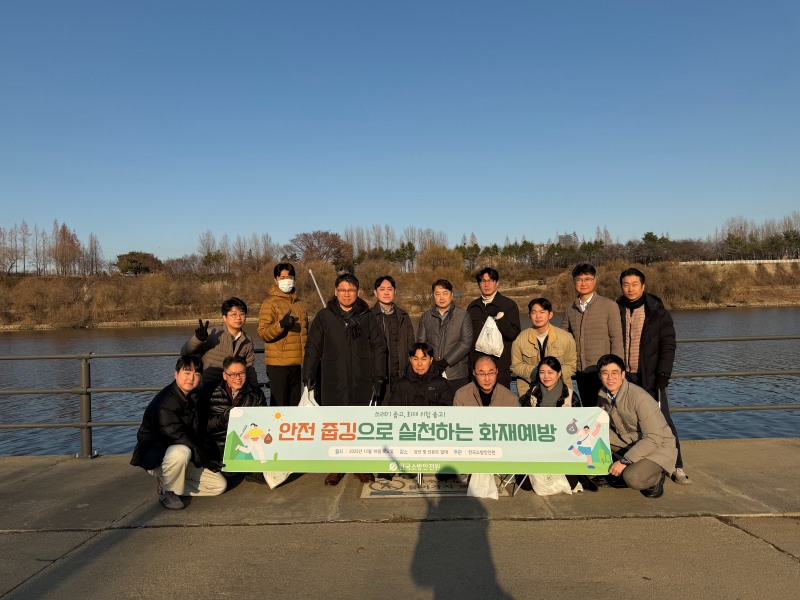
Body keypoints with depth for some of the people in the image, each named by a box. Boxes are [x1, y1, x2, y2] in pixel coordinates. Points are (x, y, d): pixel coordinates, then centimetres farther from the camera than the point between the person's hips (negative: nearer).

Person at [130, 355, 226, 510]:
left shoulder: (194, 398, 4)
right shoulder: (164, 403, -23)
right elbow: (176, 435, -26)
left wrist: (206, 458, 2)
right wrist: (203, 460, -18)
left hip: (185, 456, 8)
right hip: (155, 456, -7)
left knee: (219, 485, -3)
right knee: (181, 452, -42)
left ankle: (168, 484, 8)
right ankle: (167, 491, -14)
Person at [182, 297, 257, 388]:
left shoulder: (247, 342, 7)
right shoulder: (213, 335, -8)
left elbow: (250, 369, 15)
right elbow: (185, 353, -11)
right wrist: (198, 339, -28)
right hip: (209, 386, -4)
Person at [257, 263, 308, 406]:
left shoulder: (300, 304, 17)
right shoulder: (270, 303, -5)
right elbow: (262, 332, -14)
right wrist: (281, 324, -30)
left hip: (298, 363, 7)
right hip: (278, 363, -7)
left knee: (295, 403, 14)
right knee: (279, 404, -5)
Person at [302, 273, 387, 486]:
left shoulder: (367, 317, 7)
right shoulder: (324, 317, 5)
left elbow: (379, 348, 8)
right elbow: (312, 349, 5)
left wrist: (378, 377, 2)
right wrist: (309, 378, 1)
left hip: (361, 382, 1)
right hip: (332, 382, 0)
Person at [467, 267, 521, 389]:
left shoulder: (509, 305, 2)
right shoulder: (472, 307, 15)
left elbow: (514, 334, -6)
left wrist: (500, 318, -20)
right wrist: (468, 362, 11)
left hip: (500, 365, -3)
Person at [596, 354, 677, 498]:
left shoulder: (640, 398, -27)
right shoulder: (603, 394, -5)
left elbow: (654, 439, -27)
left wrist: (624, 461, -29)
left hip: (658, 447, -6)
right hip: (627, 441, 7)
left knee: (632, 478, -33)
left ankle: (656, 477, 2)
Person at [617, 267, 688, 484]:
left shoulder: (657, 311, -1)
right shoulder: (616, 311, 6)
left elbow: (668, 344, -2)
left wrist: (663, 374, -10)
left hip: (650, 377, -2)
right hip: (624, 376, 2)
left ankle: (676, 467, 8)